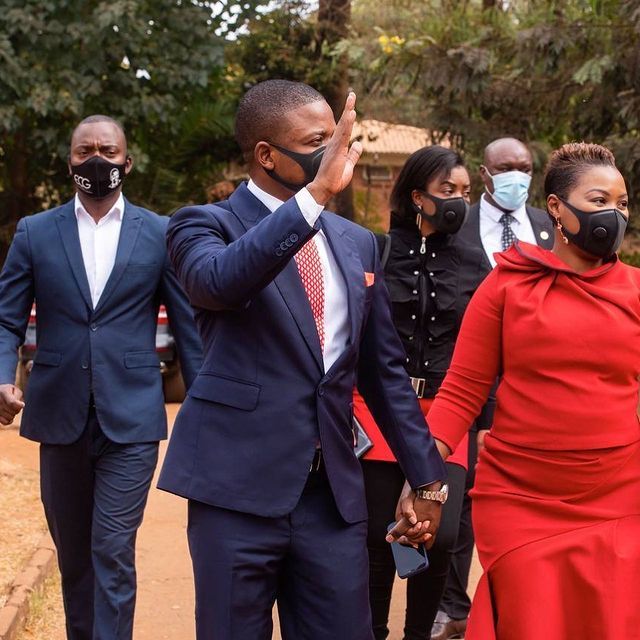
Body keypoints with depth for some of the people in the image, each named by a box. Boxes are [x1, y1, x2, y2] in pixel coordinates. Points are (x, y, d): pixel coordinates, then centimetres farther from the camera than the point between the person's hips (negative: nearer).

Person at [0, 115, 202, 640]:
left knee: (113, 553, -7)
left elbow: (190, 327, 4)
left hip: (131, 419, -2)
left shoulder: (160, 234, 2)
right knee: (73, 555, 15)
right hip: (60, 416, 2)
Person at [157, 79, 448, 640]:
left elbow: (384, 370, 18)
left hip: (335, 490, 4)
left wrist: (426, 476, 17)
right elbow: (218, 281, -28)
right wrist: (317, 193, -32)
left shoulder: (357, 243, 13)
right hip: (240, 487, -4)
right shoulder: (206, 227, -3)